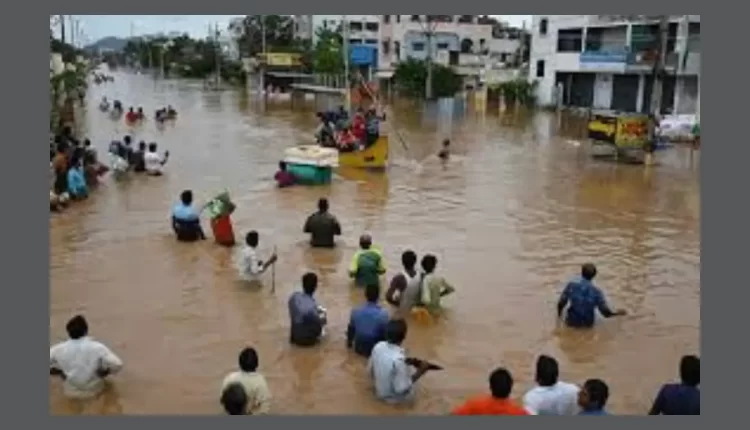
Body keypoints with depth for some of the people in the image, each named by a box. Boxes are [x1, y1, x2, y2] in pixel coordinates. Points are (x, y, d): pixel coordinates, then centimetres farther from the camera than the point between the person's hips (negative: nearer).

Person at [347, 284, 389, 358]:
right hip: (375, 350, -4)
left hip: (358, 348, 4)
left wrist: (349, 342, 23)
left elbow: (351, 329, 1)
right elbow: (387, 334, -18)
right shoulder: (383, 314, -30)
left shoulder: (356, 311, -16)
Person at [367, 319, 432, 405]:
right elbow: (402, 389, -27)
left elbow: (370, 372, -1)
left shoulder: (377, 347, -16)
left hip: (379, 393, 6)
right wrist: (420, 372, -17)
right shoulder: (398, 359, -36)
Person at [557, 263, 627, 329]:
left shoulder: (571, 284, -19)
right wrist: (618, 313, 7)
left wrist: (559, 315, 7)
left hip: (572, 322, 0)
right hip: (588, 324, 0)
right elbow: (606, 313, -14)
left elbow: (561, 304, -14)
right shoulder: (596, 291, -21)